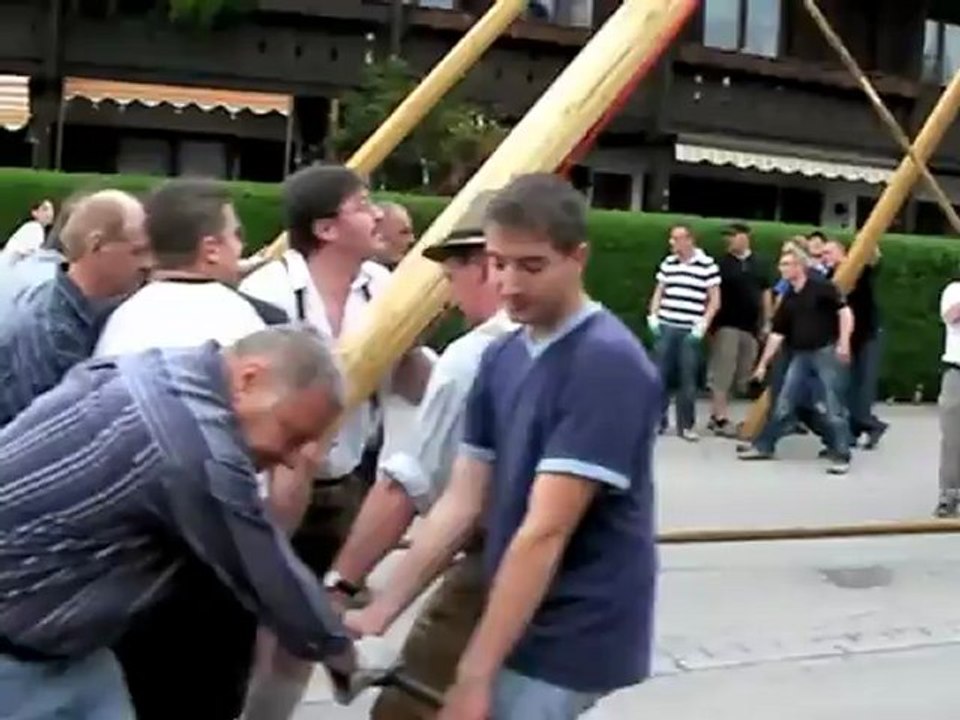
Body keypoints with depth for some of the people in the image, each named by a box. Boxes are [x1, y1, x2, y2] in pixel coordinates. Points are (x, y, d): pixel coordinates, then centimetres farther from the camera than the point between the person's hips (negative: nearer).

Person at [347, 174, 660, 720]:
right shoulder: (502, 358, 4)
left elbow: (546, 531, -25)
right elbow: (463, 503, 5)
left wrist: (475, 676, -25)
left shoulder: (607, 365, -21)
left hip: (572, 635, -8)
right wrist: (379, 613, 0)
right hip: (520, 621, 8)